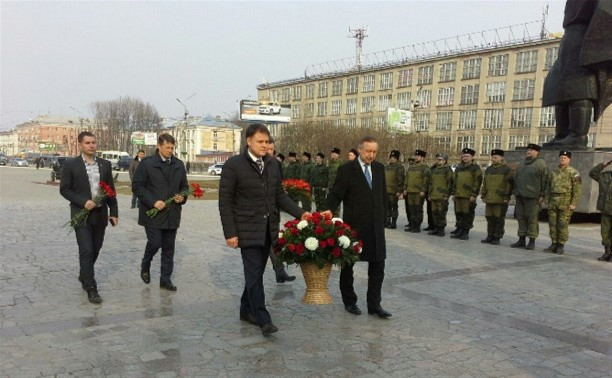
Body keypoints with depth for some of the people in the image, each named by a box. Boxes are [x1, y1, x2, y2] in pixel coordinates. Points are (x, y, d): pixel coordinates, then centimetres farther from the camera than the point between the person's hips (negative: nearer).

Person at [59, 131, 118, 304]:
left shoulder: (105, 164, 6)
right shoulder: (70, 165, -4)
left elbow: (111, 190, 9)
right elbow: (64, 189, -4)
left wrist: (114, 212, 6)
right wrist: (83, 202, -18)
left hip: (100, 215, 4)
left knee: (95, 250, 15)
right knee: (86, 251, -8)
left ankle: (84, 276, 39)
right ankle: (91, 288, -3)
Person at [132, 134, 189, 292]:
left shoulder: (179, 165, 10)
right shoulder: (147, 163, -5)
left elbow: (184, 186, 17)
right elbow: (137, 186, -7)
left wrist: (182, 197, -5)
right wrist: (153, 202, -17)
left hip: (172, 214, 4)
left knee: (169, 248, 7)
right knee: (155, 243, -5)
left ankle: (165, 280, 17)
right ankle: (145, 266, 26)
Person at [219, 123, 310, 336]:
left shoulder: (271, 166, 10)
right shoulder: (233, 165, -8)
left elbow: (280, 196, 13)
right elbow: (225, 202, -8)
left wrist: (300, 213, -1)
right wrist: (230, 233, -13)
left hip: (268, 229, 6)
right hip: (248, 229, -6)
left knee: (256, 272, 14)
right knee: (254, 274, -5)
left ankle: (246, 310, 30)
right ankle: (263, 319, 2)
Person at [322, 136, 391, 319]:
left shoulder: (379, 168, 7)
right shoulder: (346, 170, -9)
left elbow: (383, 194, 14)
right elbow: (336, 194, -10)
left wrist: (383, 218, 11)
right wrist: (330, 210, -28)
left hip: (376, 226, 4)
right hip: (353, 226, -4)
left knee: (378, 266, 4)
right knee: (348, 264, 10)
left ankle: (374, 305, 14)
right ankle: (349, 302, 27)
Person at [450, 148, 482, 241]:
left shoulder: (476, 168, -3)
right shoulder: (458, 168, 16)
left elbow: (478, 182, -8)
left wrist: (474, 195, -13)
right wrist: (454, 193, 15)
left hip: (469, 196, -6)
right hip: (458, 195, 6)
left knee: (468, 214, -1)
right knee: (458, 213, 9)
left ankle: (466, 232, 7)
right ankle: (459, 230, 18)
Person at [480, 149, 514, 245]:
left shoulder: (507, 170, -4)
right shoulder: (488, 169, 15)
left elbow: (509, 184, -8)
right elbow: (484, 183, 19)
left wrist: (507, 197, -13)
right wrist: (483, 195, 13)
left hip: (501, 200, -6)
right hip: (489, 199, 6)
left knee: (499, 219, 0)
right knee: (489, 218, 9)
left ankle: (497, 238, 7)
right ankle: (490, 236, 18)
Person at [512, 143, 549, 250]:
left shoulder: (541, 163, -4)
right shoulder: (523, 164, 18)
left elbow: (544, 180, -9)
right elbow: (516, 178, 22)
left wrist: (542, 195, -13)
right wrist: (516, 192, 15)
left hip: (532, 196, -7)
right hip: (520, 196, 7)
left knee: (532, 218, -3)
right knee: (521, 217, 9)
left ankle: (532, 241, 4)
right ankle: (521, 240, 16)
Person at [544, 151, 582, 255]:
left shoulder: (573, 173, -5)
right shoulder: (554, 172, 12)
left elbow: (577, 189, -9)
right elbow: (548, 187, 17)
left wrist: (573, 204, -14)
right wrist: (547, 200, 11)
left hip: (566, 202, -5)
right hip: (553, 202, 5)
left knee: (562, 225, -5)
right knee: (552, 224, 5)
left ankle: (561, 246, 4)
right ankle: (554, 244, 13)